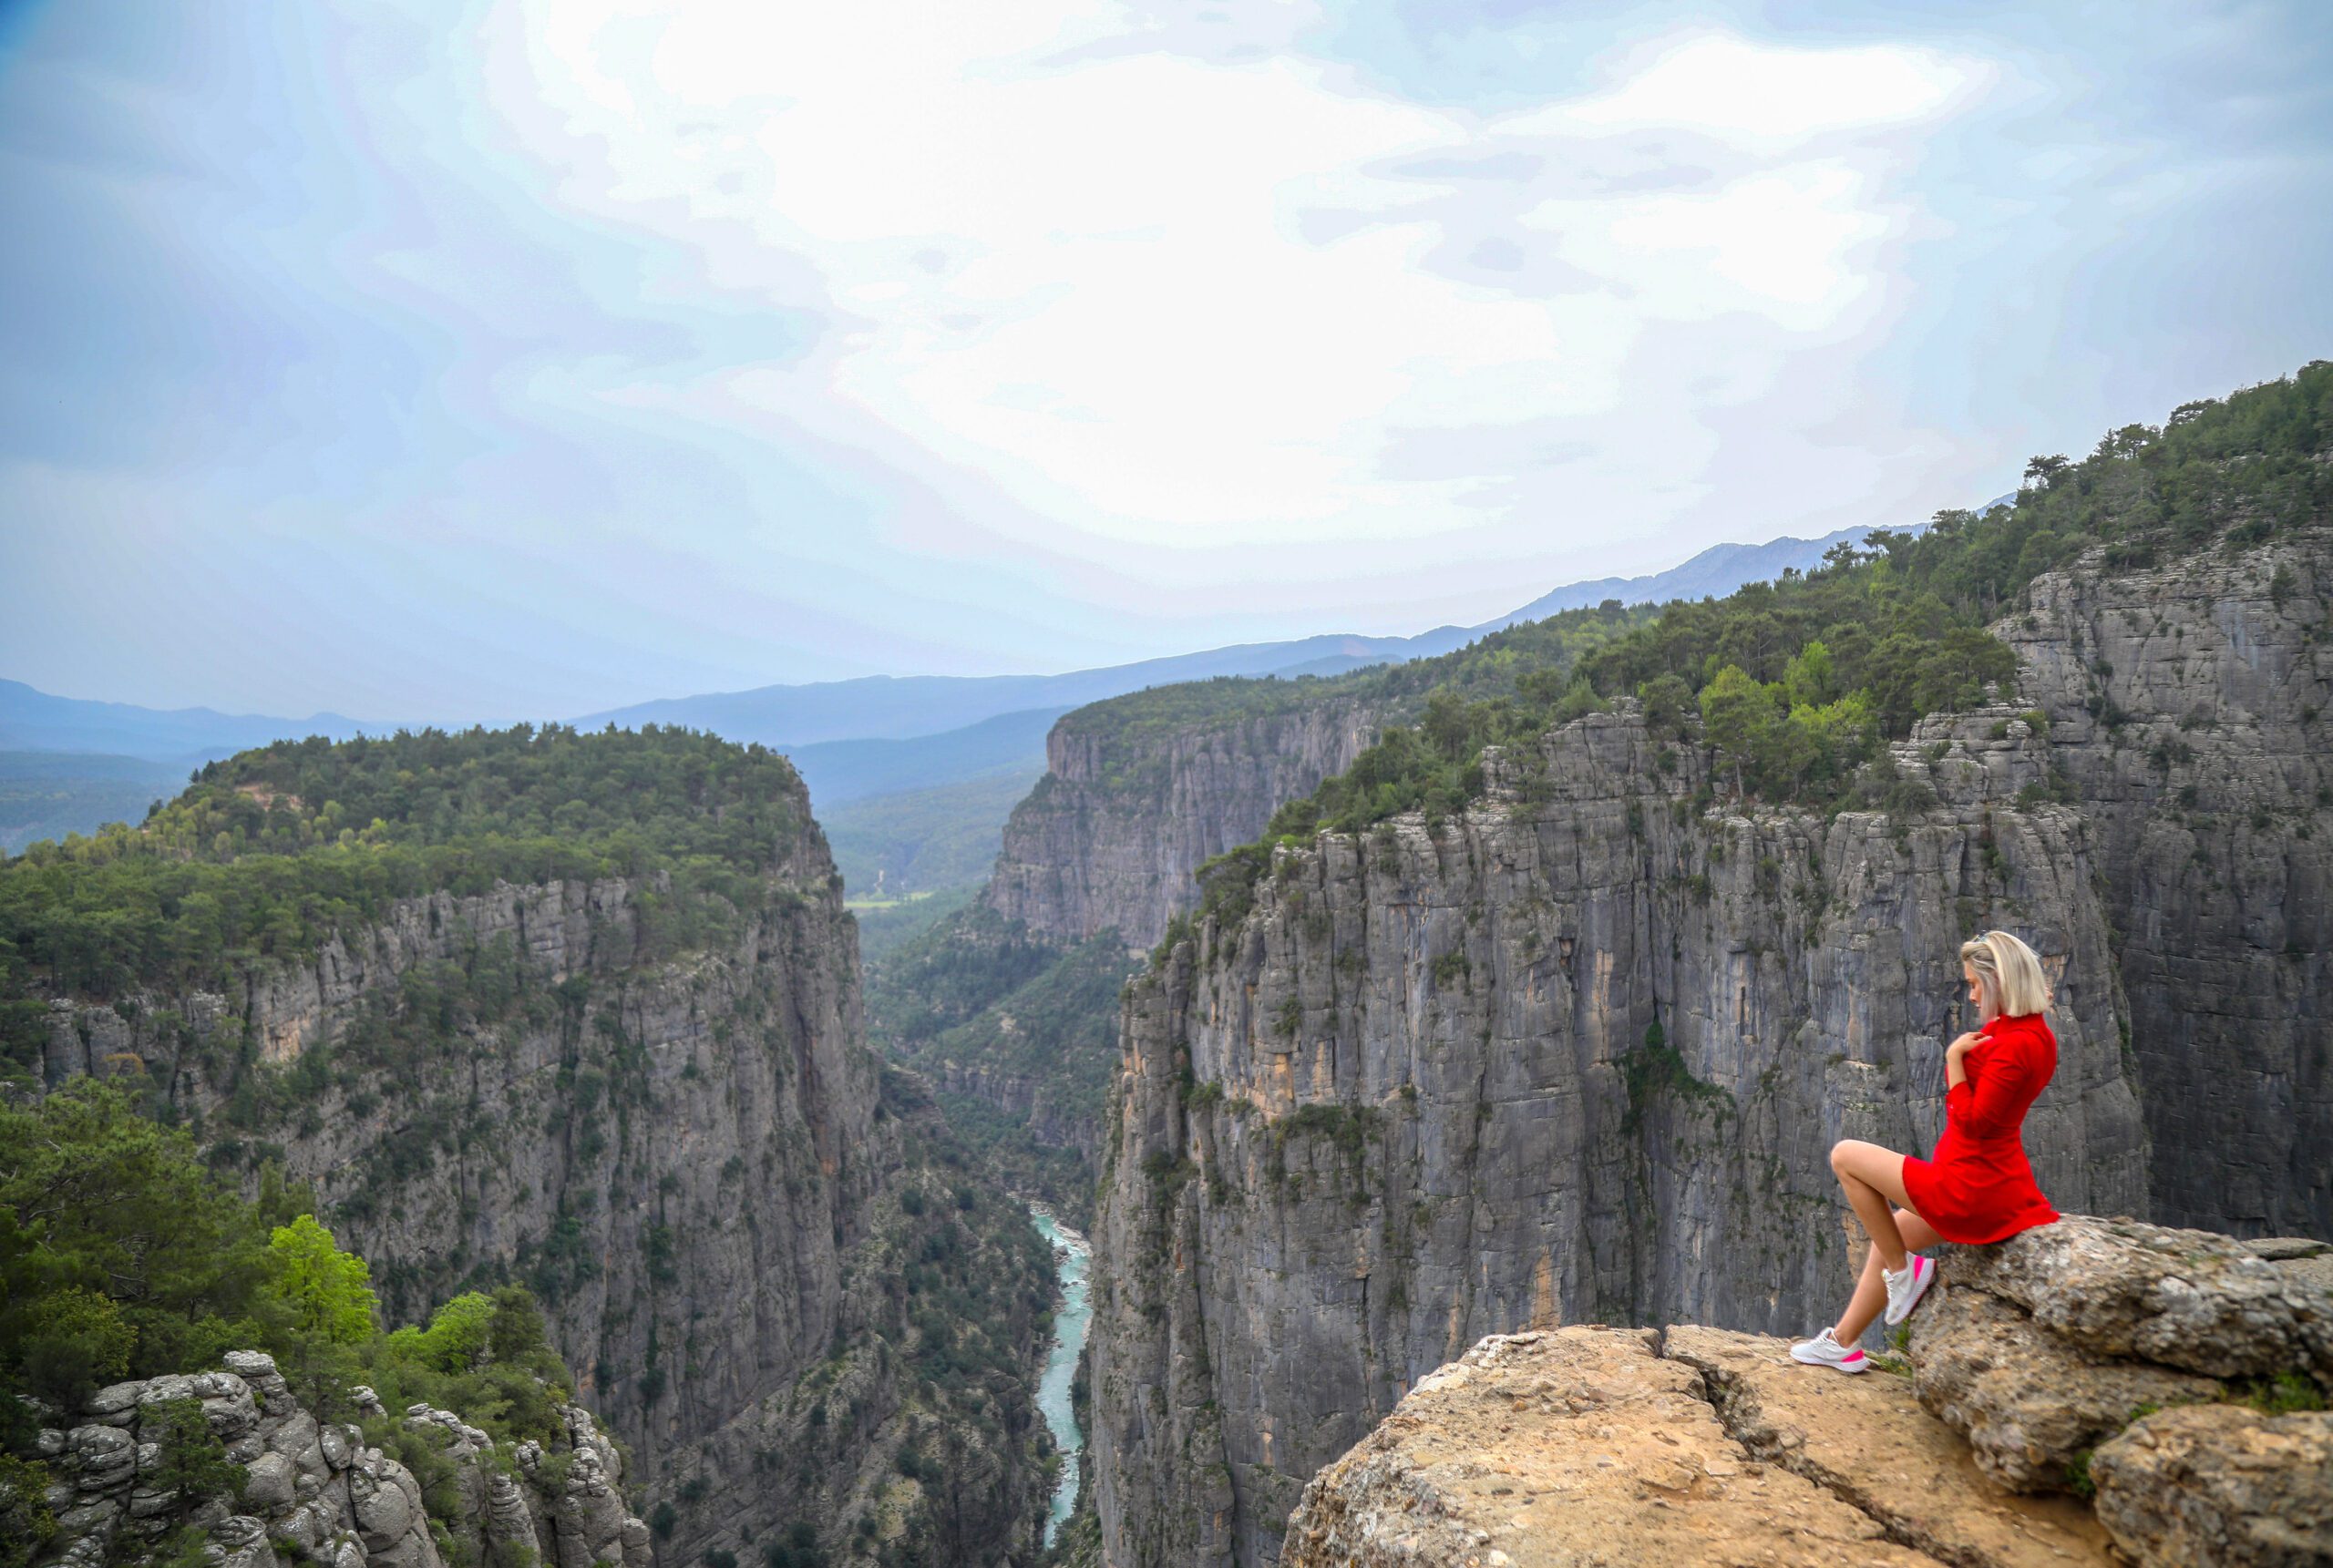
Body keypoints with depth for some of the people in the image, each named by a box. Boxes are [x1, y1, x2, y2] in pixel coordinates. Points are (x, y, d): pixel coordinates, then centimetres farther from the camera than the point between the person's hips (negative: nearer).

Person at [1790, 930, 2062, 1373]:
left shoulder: (2015, 1044, -23)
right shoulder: (2035, 1034, 7)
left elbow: (1973, 1121, -23)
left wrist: (1954, 1058, -16)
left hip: (1969, 1189, -10)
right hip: (1996, 1185, 10)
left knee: (1845, 1155, 1)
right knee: (1887, 1236, 25)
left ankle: (1902, 1270, 8)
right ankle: (1843, 1343, 33)